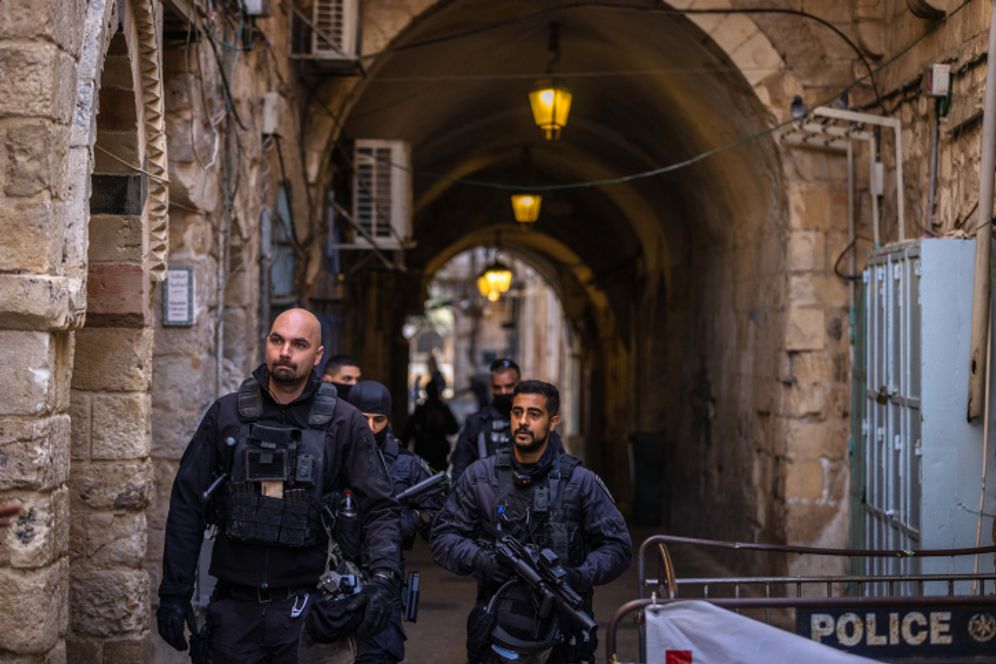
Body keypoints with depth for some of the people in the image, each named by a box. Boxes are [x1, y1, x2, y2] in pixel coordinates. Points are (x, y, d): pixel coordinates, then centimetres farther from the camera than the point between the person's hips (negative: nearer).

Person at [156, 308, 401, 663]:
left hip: (304, 604, -1)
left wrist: (383, 578, -19)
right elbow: (187, 505, 7)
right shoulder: (226, 414, 5)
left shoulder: (343, 423, 0)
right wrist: (174, 592, 3)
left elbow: (380, 508, -2)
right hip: (234, 604, 1)